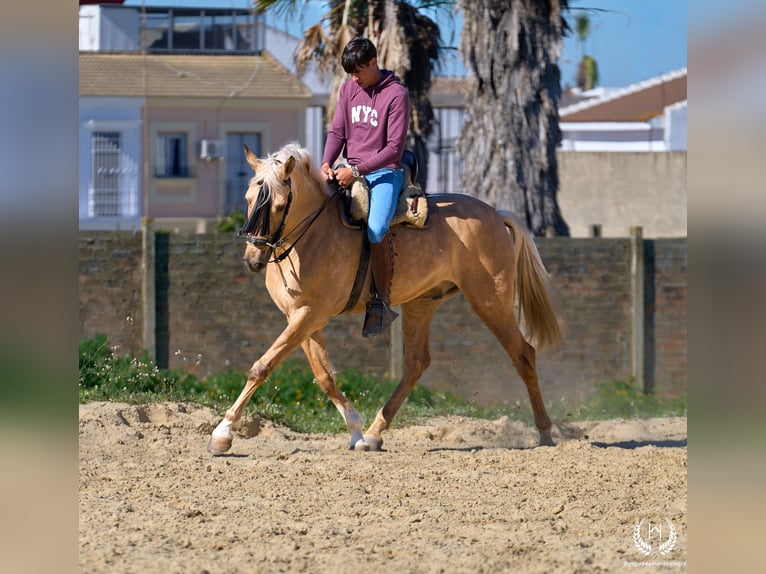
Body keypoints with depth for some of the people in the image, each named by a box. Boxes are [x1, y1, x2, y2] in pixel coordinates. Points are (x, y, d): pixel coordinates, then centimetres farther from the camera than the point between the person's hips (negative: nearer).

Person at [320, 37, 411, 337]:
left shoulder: (396, 95, -11)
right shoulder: (349, 89, 9)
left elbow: (394, 147, -15)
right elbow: (337, 131, 11)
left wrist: (357, 171, -21)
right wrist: (327, 163, -9)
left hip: (384, 172, -7)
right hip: (352, 171, 7)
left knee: (376, 229, -30)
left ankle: (381, 303, -21)